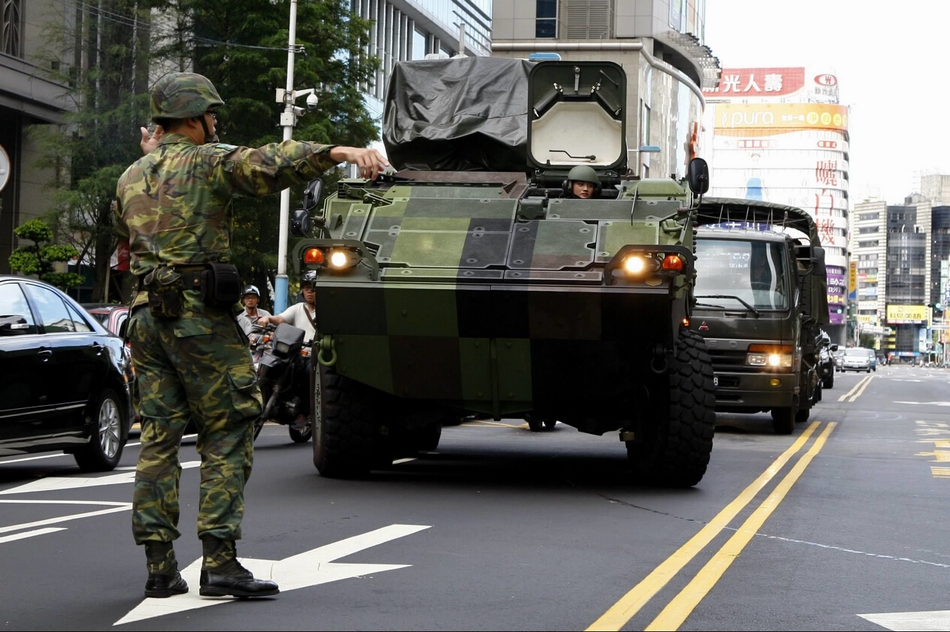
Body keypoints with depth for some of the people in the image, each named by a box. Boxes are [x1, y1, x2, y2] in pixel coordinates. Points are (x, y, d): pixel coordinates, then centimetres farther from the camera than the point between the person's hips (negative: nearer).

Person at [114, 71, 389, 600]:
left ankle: (160, 569, 7)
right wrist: (343, 152, -31)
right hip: (200, 317, -7)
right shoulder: (208, 161, -4)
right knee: (228, 436, -2)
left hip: (146, 315, 7)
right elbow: (272, 163, -21)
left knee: (159, 440, 8)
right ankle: (219, 563, -7)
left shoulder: (131, 178, 16)